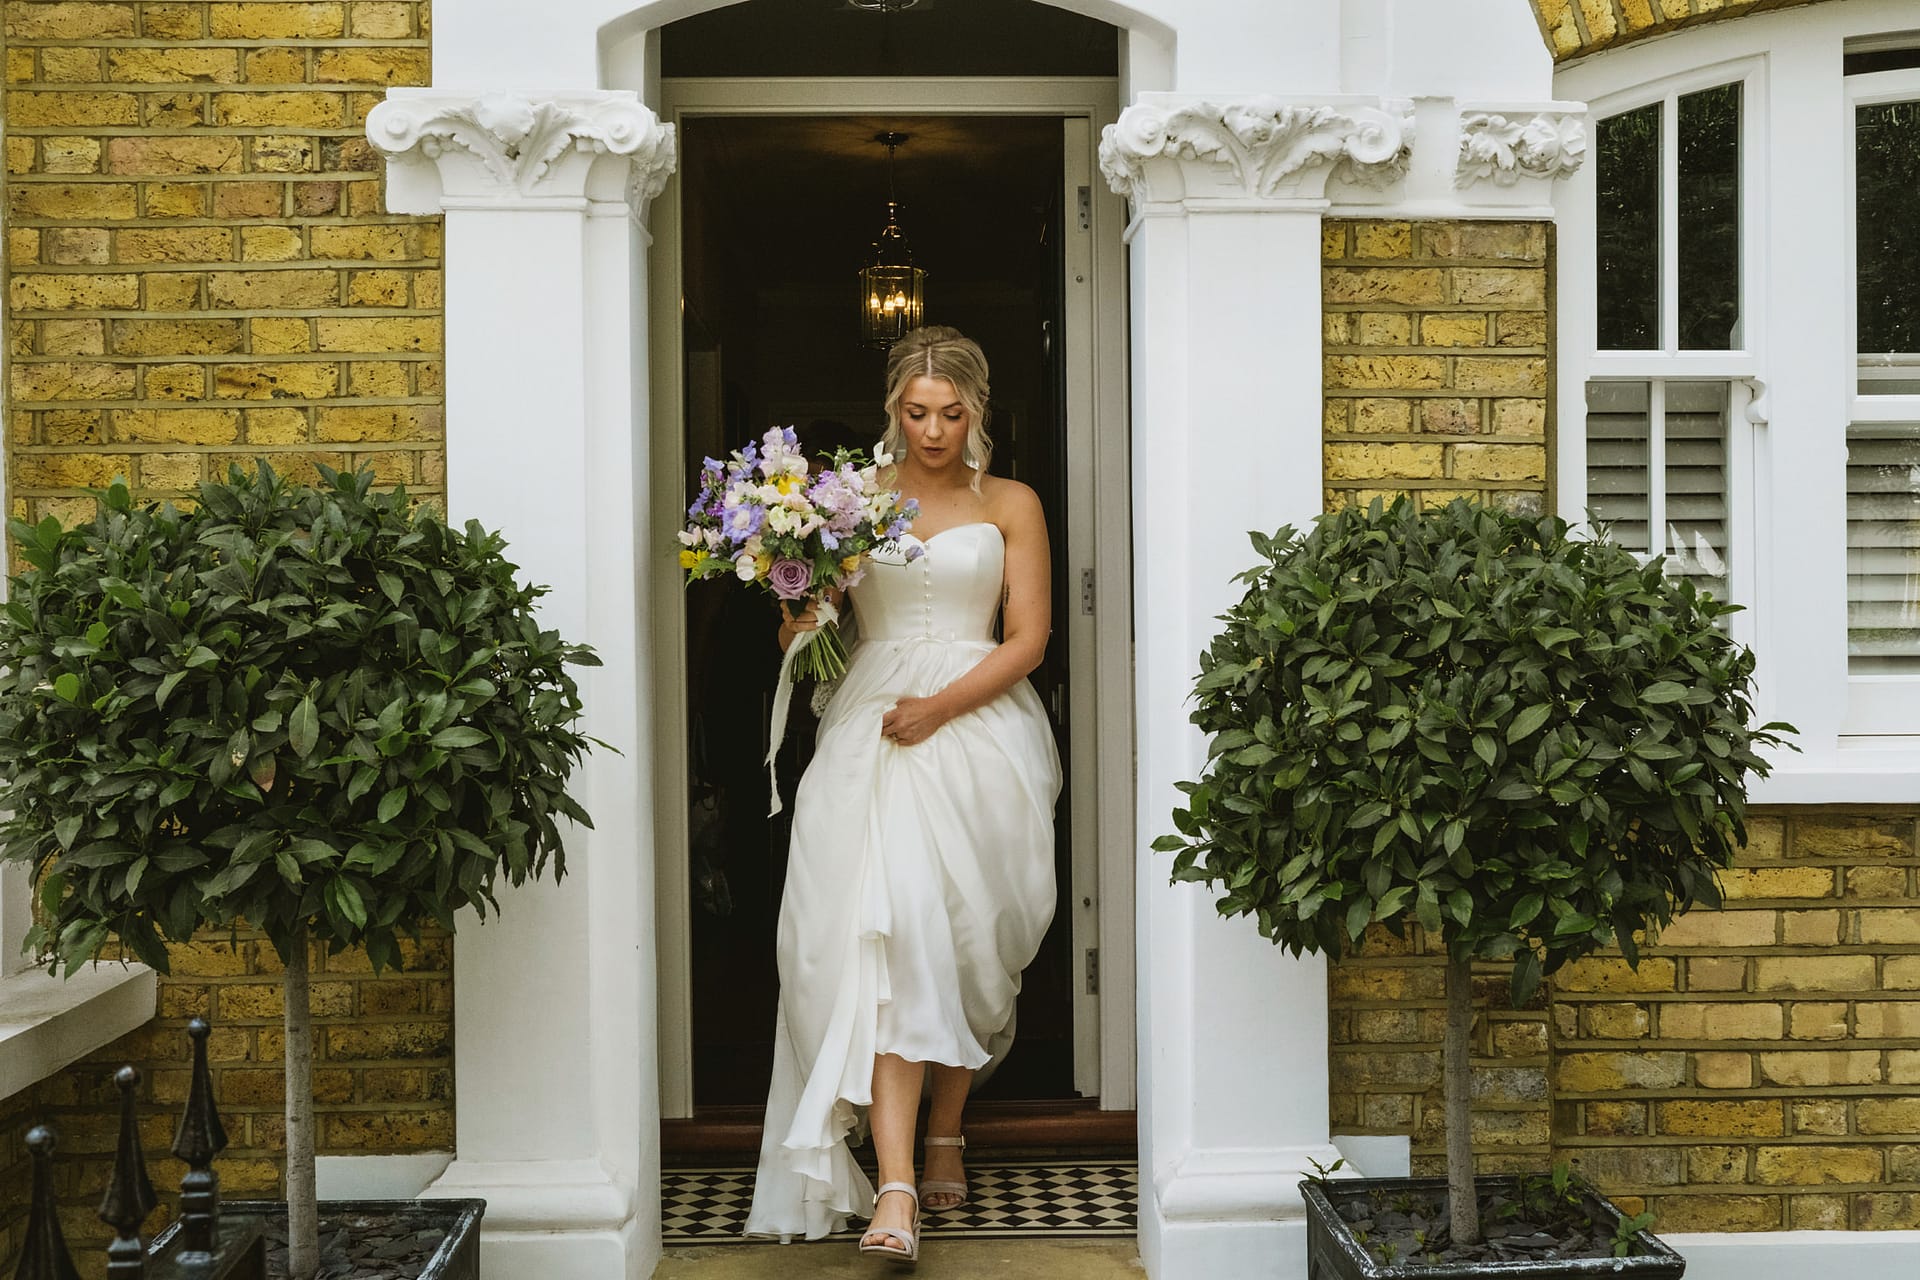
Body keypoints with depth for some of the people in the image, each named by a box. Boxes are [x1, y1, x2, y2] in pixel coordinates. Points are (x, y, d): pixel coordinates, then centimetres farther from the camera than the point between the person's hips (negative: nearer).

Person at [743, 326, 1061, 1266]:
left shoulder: (1010, 506, 10)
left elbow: (1027, 638, 1)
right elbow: (804, 623, 10)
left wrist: (941, 707, -11)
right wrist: (799, 619, -14)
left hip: (980, 724, 1)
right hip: (871, 727, 0)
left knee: (967, 943, 4)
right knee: (888, 937, -14)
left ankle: (946, 1136, 26)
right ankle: (895, 1190, -19)